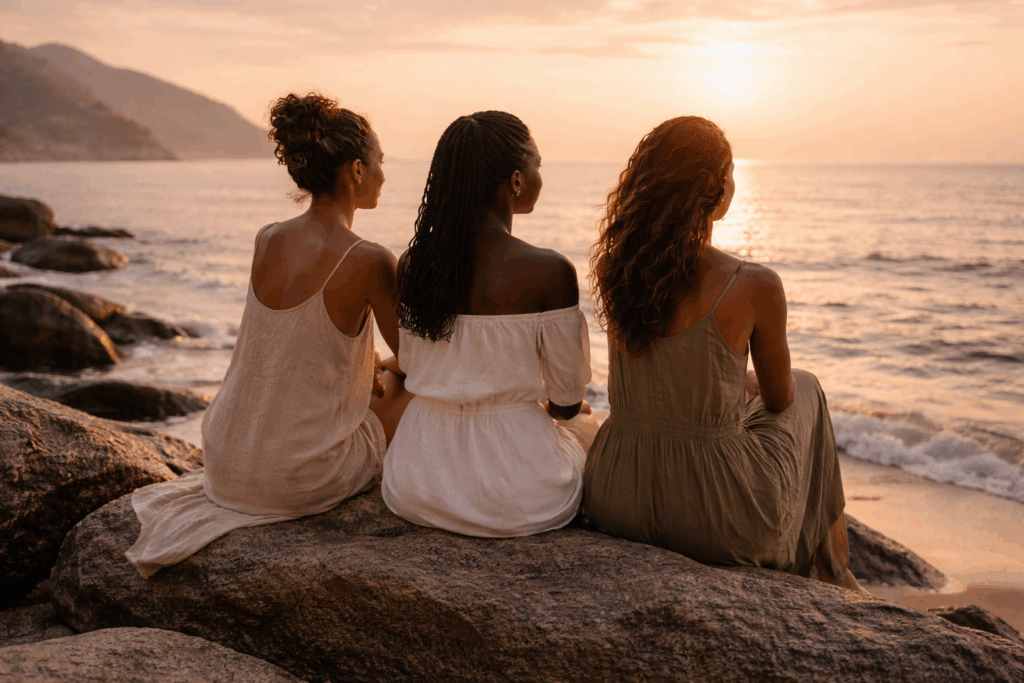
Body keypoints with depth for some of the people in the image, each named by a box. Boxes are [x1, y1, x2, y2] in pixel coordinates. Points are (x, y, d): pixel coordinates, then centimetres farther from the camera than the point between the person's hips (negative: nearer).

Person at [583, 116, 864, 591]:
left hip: (616, 504, 5)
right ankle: (830, 557, 47)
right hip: (717, 520, -4)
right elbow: (780, 398, 3)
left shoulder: (614, 269, -4)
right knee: (805, 388, 27)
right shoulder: (755, 287, -19)